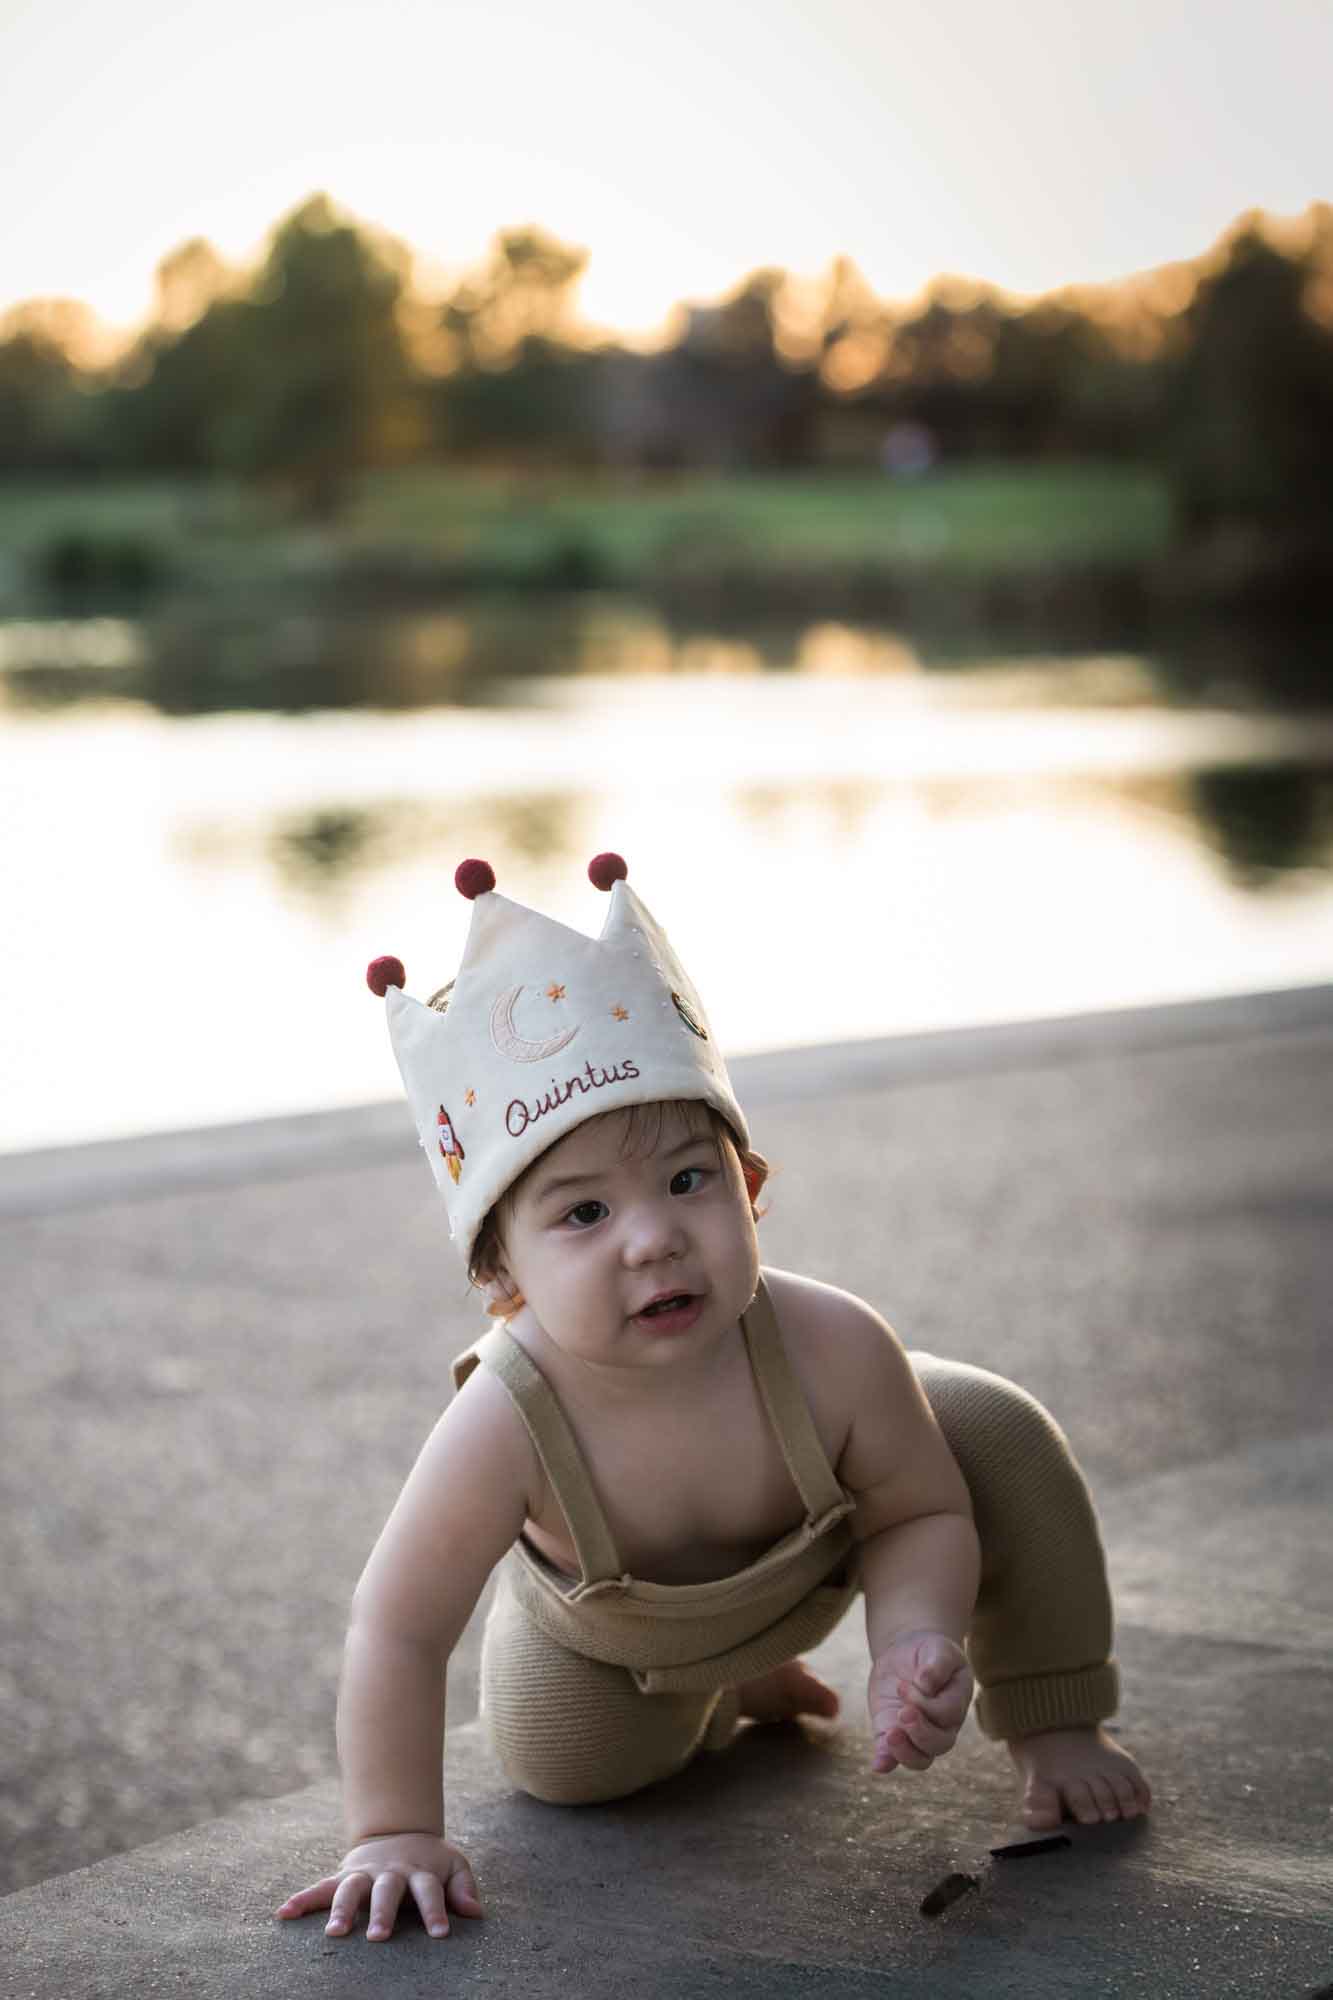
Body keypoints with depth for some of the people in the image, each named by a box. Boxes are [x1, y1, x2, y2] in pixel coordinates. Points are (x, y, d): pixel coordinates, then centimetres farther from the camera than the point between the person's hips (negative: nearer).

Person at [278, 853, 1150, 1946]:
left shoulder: (834, 1350, -41)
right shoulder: (508, 1428, -45)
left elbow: (919, 1513, -21)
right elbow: (398, 1631, -33)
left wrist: (911, 1647, -41)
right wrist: (396, 1834, -32)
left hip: (821, 1560, 0)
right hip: (610, 1627, 0)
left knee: (999, 1436, -15)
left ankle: (1056, 1724, 10)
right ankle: (722, 1692, 33)